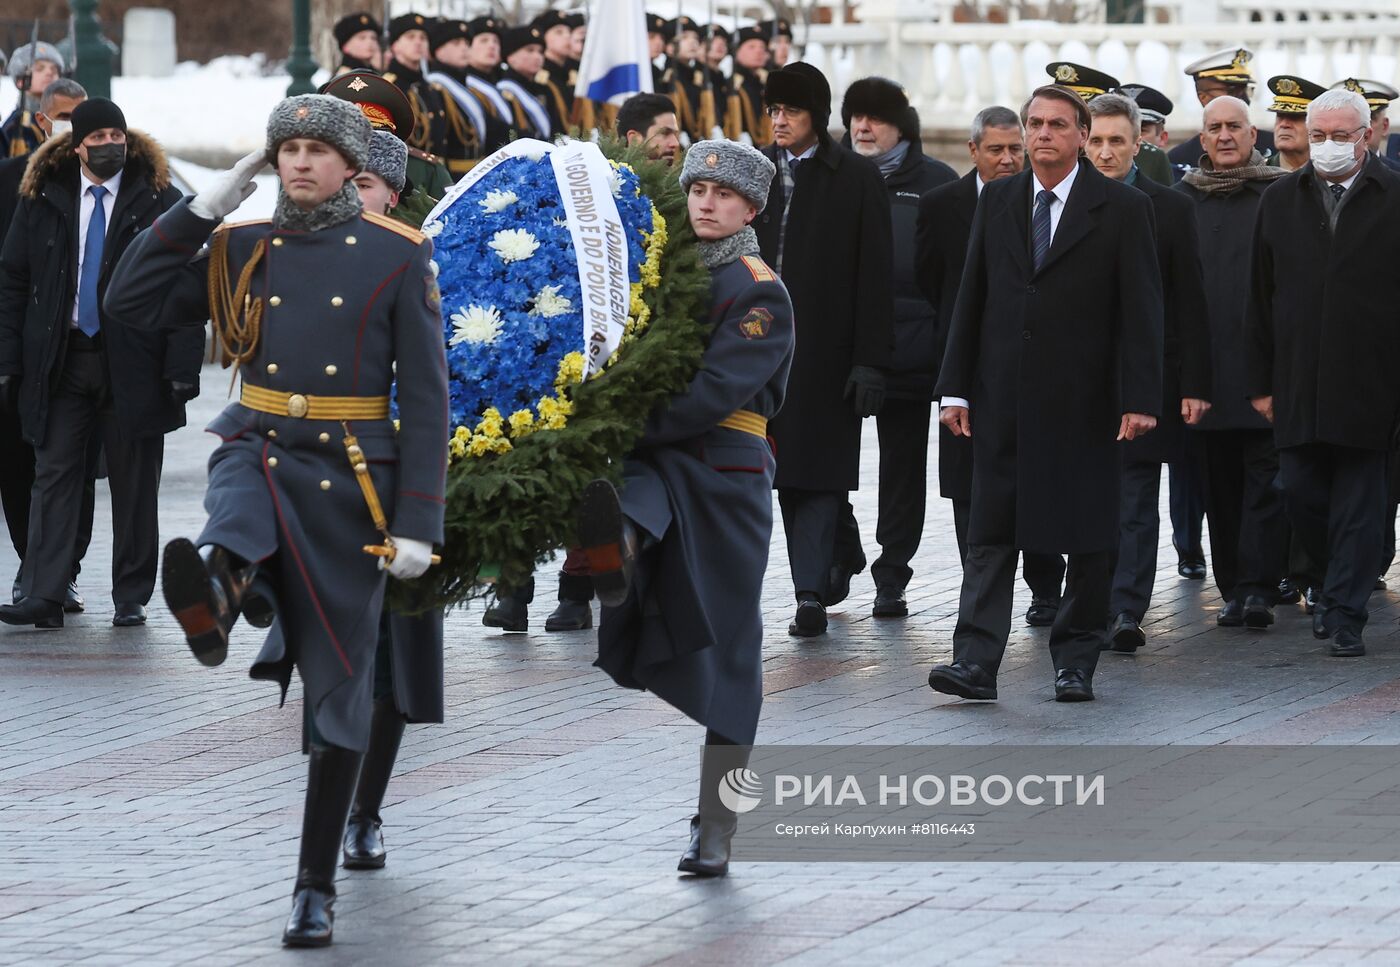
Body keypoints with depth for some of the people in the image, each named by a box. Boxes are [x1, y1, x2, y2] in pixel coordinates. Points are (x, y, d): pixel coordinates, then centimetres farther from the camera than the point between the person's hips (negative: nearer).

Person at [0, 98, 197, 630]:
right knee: (54, 477, -2)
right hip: (60, 362, 2)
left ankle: (131, 598, 13)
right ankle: (43, 597, -4)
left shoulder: (160, 202, -1)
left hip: (133, 364, -2)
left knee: (134, 485, 4)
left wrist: (183, 366, -11)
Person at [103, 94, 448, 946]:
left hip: (349, 482, -2)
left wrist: (416, 522, -11)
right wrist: (203, 209, -3)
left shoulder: (397, 257, -2)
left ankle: (317, 886, 9)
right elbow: (132, 304, 3)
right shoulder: (241, 250, 6)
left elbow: (427, 396, -4)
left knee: (337, 685, 2)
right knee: (238, 515, -39)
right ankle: (220, 581, -75)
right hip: (257, 452, 2)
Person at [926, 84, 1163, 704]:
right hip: (1003, 397, 3)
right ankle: (976, 663, -7)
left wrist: (1140, 398, -12)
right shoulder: (996, 201, 9)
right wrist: (956, 388, 4)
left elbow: (1141, 310, -5)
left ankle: (1075, 660, 15)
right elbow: (971, 298, 11)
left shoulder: (1122, 209, -2)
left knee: (1087, 537, 4)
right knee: (990, 534, -3)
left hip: (1083, 398, -2)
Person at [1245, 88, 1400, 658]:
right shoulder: (1280, 202, 10)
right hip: (1298, 385, 3)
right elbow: (1260, 302, 11)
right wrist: (1261, 382, 7)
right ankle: (1339, 582, 28)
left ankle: (1345, 615, 4)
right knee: (1299, 490, 4)